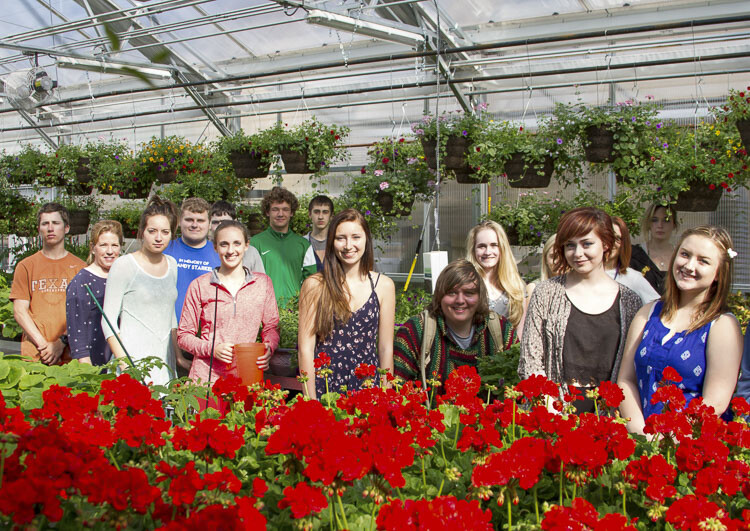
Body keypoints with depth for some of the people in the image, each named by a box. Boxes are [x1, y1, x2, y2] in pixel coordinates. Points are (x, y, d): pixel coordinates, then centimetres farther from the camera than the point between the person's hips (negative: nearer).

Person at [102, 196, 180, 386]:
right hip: (133, 357, -5)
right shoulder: (124, 265, -5)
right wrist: (124, 363, -15)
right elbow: (108, 320, -7)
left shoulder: (171, 264, 12)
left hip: (164, 358, 5)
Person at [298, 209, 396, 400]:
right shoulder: (315, 285, -4)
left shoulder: (384, 285, 3)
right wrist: (310, 401, -8)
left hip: (367, 385, 2)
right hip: (324, 386, -1)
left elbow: (386, 348, 5)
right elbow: (305, 347, -5)